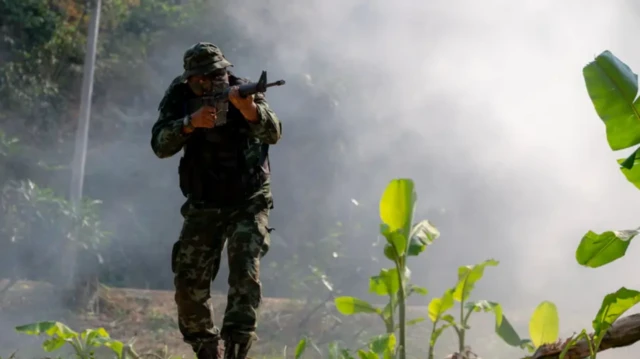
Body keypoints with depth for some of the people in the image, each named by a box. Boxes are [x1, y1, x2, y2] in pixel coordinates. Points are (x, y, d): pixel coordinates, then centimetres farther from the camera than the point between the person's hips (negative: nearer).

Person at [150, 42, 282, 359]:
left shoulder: (243, 90, -12)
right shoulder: (180, 98, -6)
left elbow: (273, 133, -27)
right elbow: (160, 145, -18)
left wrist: (250, 110, -47)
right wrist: (191, 122, -35)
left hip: (248, 204, -2)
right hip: (203, 207, 3)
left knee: (245, 272, -22)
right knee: (188, 286, 0)